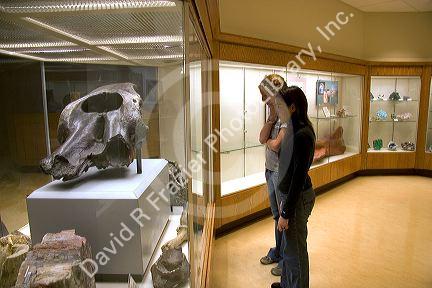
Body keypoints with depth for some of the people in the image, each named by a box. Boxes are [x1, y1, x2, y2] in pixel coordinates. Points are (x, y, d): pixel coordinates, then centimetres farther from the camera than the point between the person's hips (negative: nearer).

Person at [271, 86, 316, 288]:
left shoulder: (302, 135, -24)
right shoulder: (295, 130, 6)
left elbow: (299, 177, -24)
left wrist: (286, 213, -18)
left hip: (299, 198, -10)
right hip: (290, 194, 10)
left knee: (295, 250, 9)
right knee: (288, 245, 24)